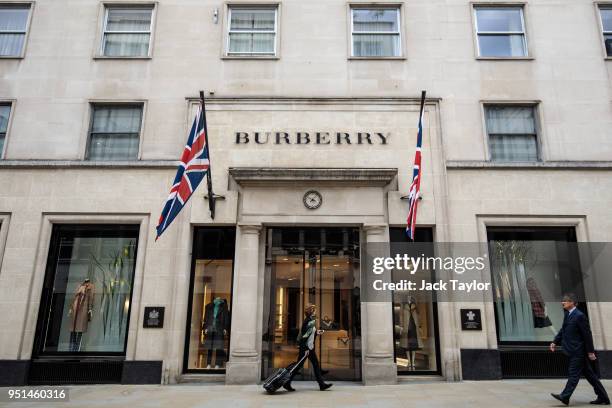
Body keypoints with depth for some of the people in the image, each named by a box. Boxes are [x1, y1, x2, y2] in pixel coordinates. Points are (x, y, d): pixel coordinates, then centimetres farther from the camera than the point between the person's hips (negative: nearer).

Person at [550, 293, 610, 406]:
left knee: (573, 374, -5)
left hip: (578, 351, -9)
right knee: (589, 374, 15)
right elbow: (563, 330, 17)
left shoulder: (579, 316, -16)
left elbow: (587, 334, -15)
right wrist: (555, 342, 8)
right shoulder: (567, 315, 10)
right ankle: (603, 398, 24)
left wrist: (590, 351, -14)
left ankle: (565, 396, -4)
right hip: (574, 350, 9)